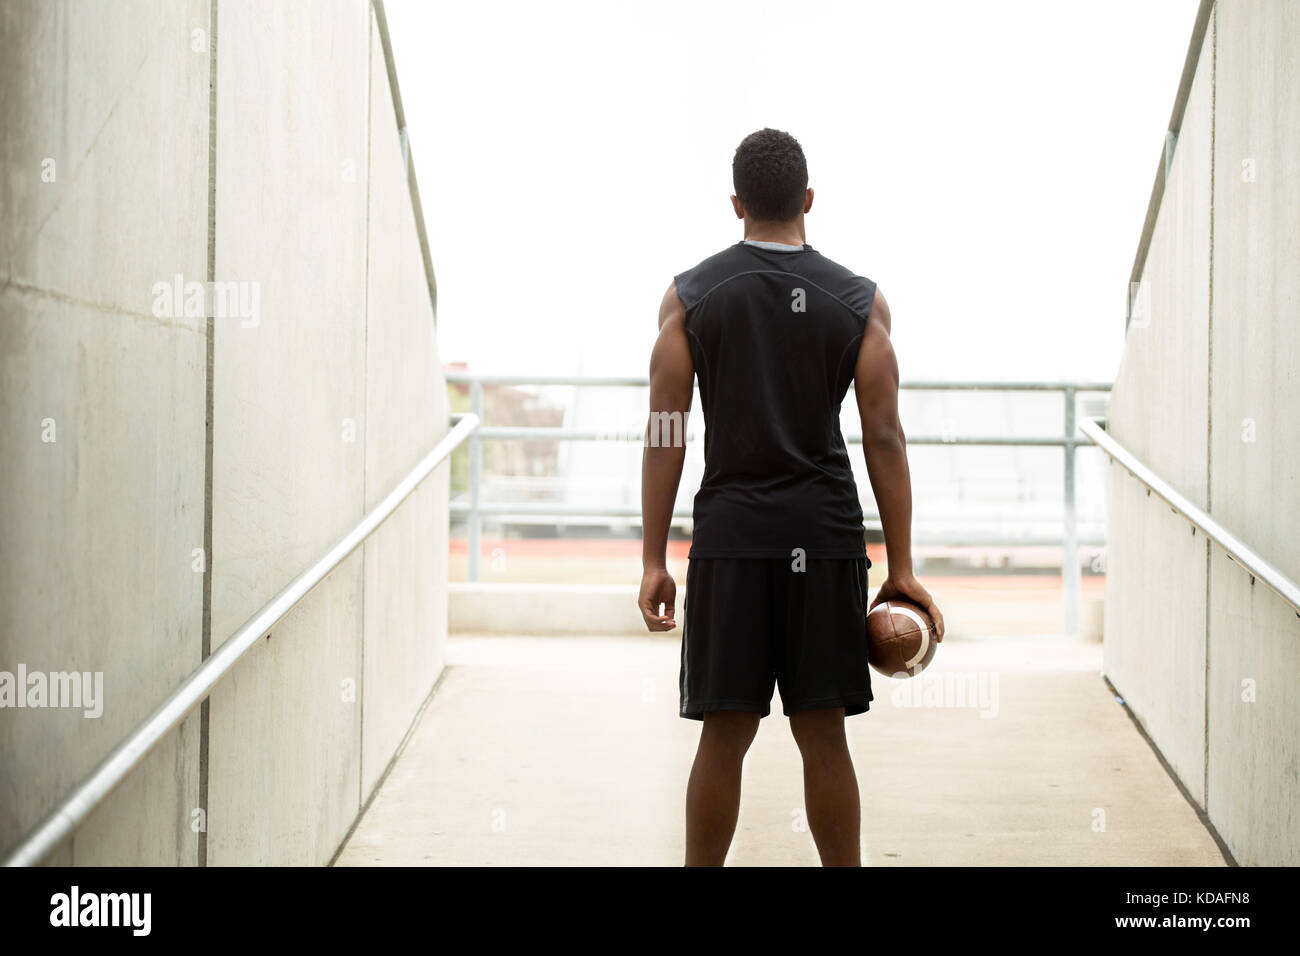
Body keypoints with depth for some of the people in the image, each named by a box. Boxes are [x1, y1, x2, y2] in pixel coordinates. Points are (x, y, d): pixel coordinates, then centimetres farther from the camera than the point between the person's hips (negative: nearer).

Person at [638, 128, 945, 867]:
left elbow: (665, 436, -1)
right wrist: (901, 569, 2)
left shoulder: (690, 295, 2)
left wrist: (654, 562, 2)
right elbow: (884, 437, -1)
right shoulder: (860, 300, 3)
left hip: (730, 535, 0)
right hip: (827, 539, 0)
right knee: (823, 735, 7)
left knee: (725, 736, 6)